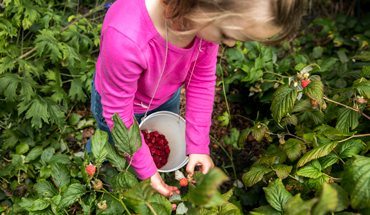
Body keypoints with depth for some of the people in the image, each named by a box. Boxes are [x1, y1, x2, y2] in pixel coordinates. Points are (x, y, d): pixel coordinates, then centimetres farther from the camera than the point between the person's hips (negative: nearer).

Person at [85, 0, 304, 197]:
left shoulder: (212, 18, -31)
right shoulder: (124, 38, -48)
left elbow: (202, 80, -14)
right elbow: (118, 112, -30)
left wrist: (198, 145, -10)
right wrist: (146, 170, -20)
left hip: (167, 96, 4)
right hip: (120, 100, -3)